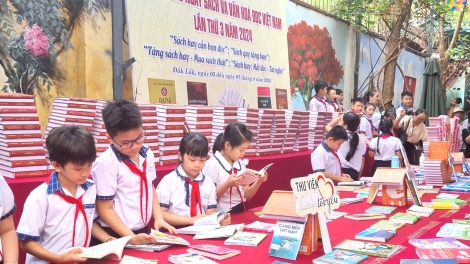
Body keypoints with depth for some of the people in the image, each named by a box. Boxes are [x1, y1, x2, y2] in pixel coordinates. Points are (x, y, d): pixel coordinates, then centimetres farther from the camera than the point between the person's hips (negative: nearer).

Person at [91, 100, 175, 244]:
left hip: (143, 232, 6)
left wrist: (159, 218, 5)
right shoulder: (107, 163, -17)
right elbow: (105, 209, -12)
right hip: (115, 236, -6)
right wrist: (131, 237, -17)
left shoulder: (147, 154, 2)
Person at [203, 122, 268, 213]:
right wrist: (227, 185, -21)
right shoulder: (212, 165, -10)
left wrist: (258, 182, -2)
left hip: (241, 212, 5)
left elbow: (246, 196, 13)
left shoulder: (240, 164, 9)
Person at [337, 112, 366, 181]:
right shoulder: (361, 139, 5)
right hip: (354, 173, 5)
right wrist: (358, 177, 21)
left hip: (340, 171, -4)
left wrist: (340, 117, 12)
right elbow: (362, 160, 12)